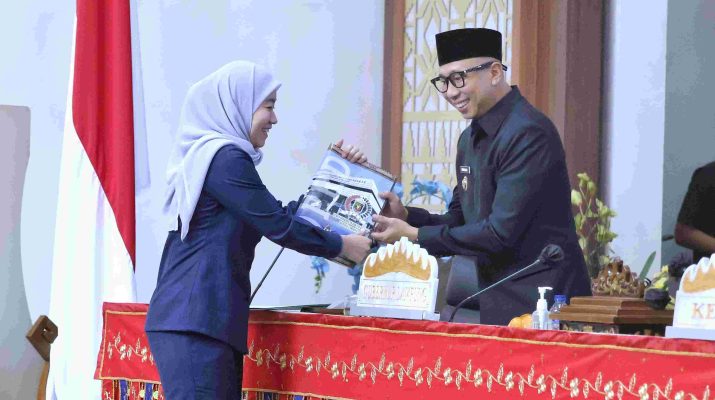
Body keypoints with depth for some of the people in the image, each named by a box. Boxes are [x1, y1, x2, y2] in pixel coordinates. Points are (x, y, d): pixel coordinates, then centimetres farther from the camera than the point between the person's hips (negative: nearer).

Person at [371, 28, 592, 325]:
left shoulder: (527, 133, -17)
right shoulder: (470, 138, 13)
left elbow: (501, 233, -21)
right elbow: (460, 222, 18)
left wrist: (414, 235, -15)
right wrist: (405, 216, 0)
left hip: (539, 301, -8)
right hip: (497, 300, 8)